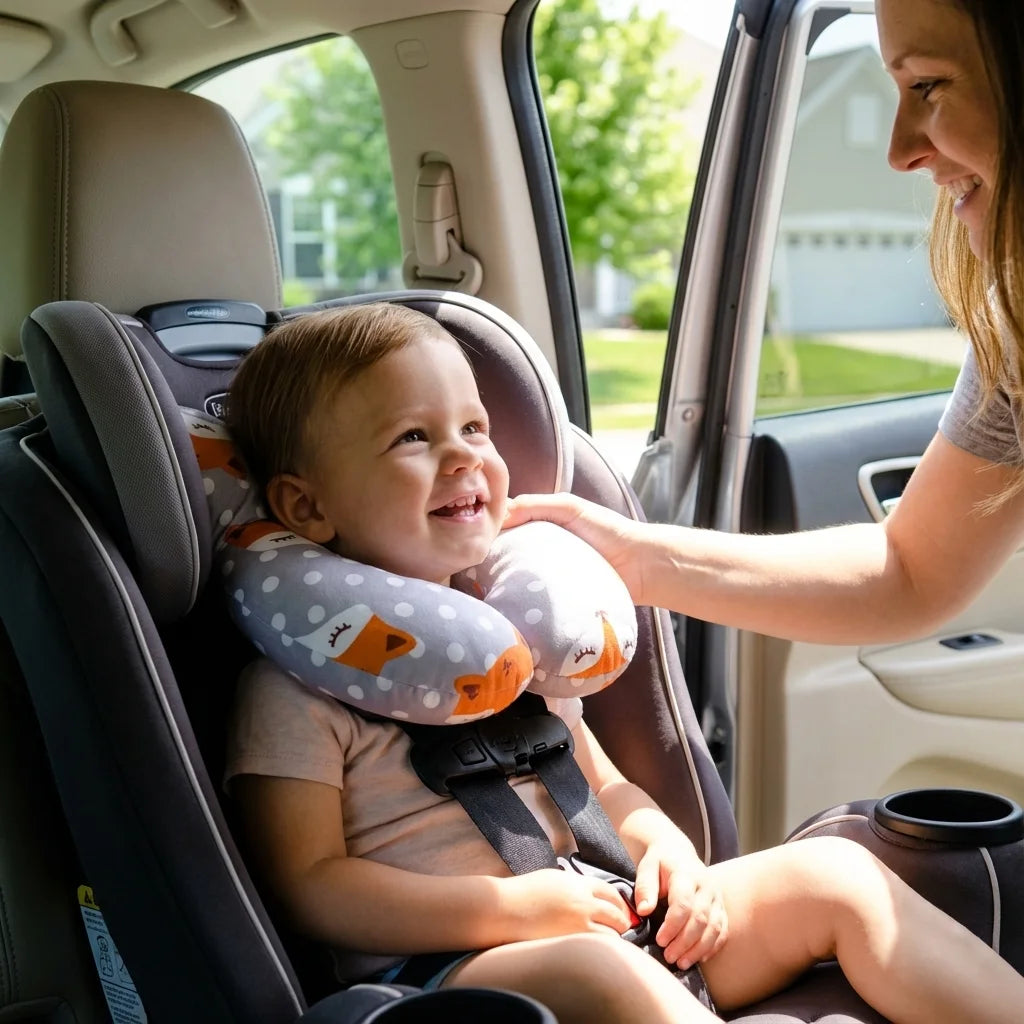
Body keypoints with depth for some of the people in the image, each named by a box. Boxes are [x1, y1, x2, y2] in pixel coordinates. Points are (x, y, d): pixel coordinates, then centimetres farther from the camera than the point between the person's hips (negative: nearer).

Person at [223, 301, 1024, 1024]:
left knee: (835, 875, -6)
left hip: (620, 927, 7)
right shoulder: (299, 686, -7)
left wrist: (665, 847, 0)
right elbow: (310, 886, -12)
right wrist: (514, 909, -18)